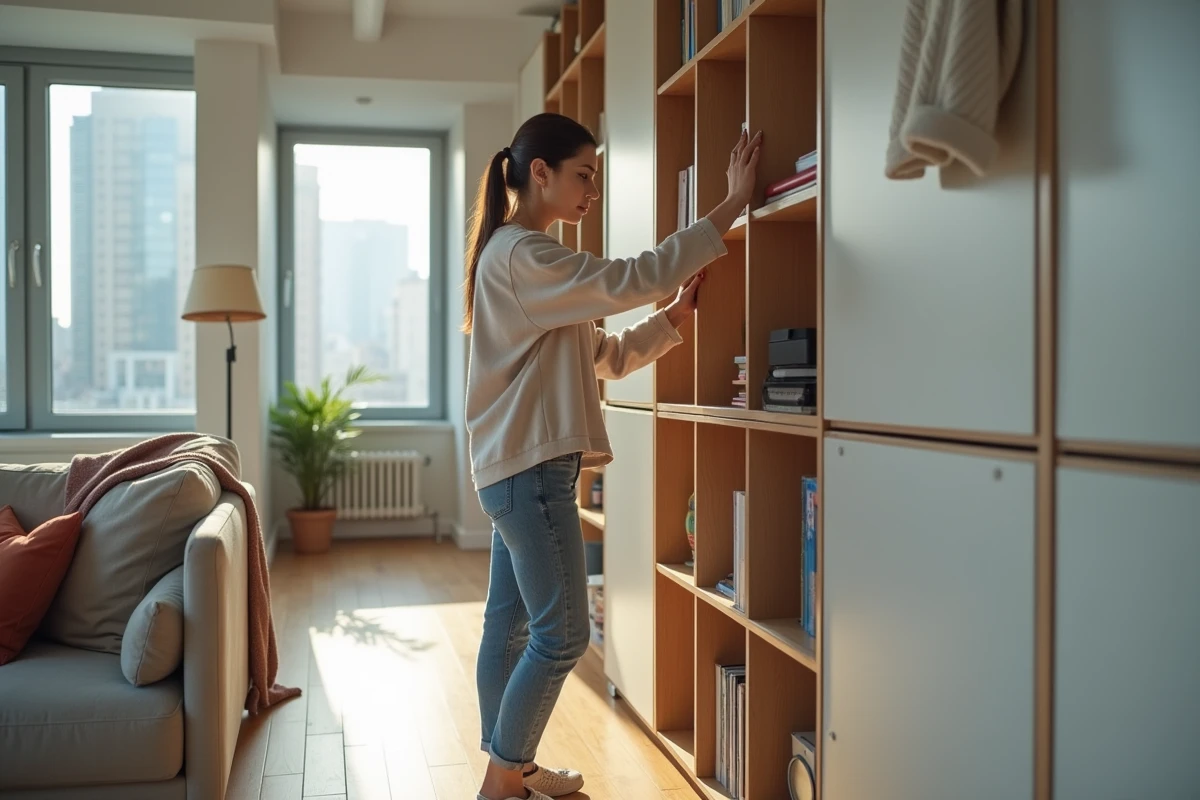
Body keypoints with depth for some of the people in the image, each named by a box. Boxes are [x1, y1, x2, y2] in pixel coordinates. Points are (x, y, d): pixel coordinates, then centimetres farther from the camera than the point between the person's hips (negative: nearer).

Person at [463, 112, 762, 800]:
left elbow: (605, 357, 16)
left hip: (519, 467, 10)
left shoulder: (526, 256, 19)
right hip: (531, 466, -10)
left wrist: (676, 315, 3)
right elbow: (630, 279, -23)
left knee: (510, 622, 15)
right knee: (562, 635, -3)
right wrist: (732, 207, -20)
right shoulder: (521, 254, -13)